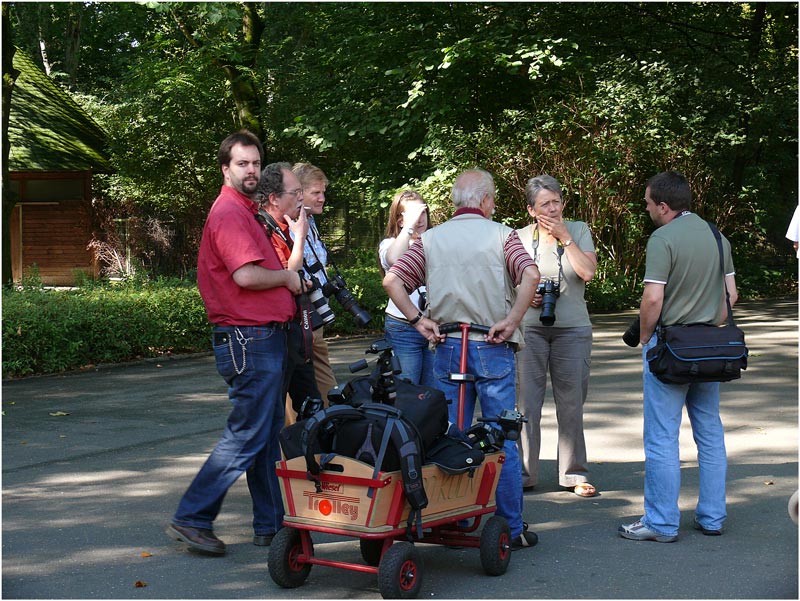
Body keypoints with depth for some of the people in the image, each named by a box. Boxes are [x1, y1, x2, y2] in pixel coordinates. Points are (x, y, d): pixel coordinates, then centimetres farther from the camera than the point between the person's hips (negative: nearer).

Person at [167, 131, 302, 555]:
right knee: (246, 436, -8)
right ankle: (192, 519, -3)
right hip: (249, 340, -11)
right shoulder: (228, 213, -13)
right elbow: (245, 275, -24)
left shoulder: (245, 212, 20)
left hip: (265, 336, 11)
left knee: (268, 437, 13)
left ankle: (271, 524, 20)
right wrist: (287, 277, -9)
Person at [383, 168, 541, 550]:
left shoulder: (431, 239, 6)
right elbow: (530, 276, -20)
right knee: (503, 442, 5)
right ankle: (511, 528, 8)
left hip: (446, 347, 3)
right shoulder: (500, 236, -3)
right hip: (492, 348, -3)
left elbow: (392, 280, -4)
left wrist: (418, 320, -2)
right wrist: (510, 321, -15)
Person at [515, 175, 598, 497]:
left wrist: (564, 237, -10)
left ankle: (574, 473, 14)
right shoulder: (521, 237, 4)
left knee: (571, 403, 4)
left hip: (573, 329, 0)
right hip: (530, 328, 0)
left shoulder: (579, 230, 3)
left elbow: (588, 272, -11)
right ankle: (523, 473, 9)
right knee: (527, 401, -1)